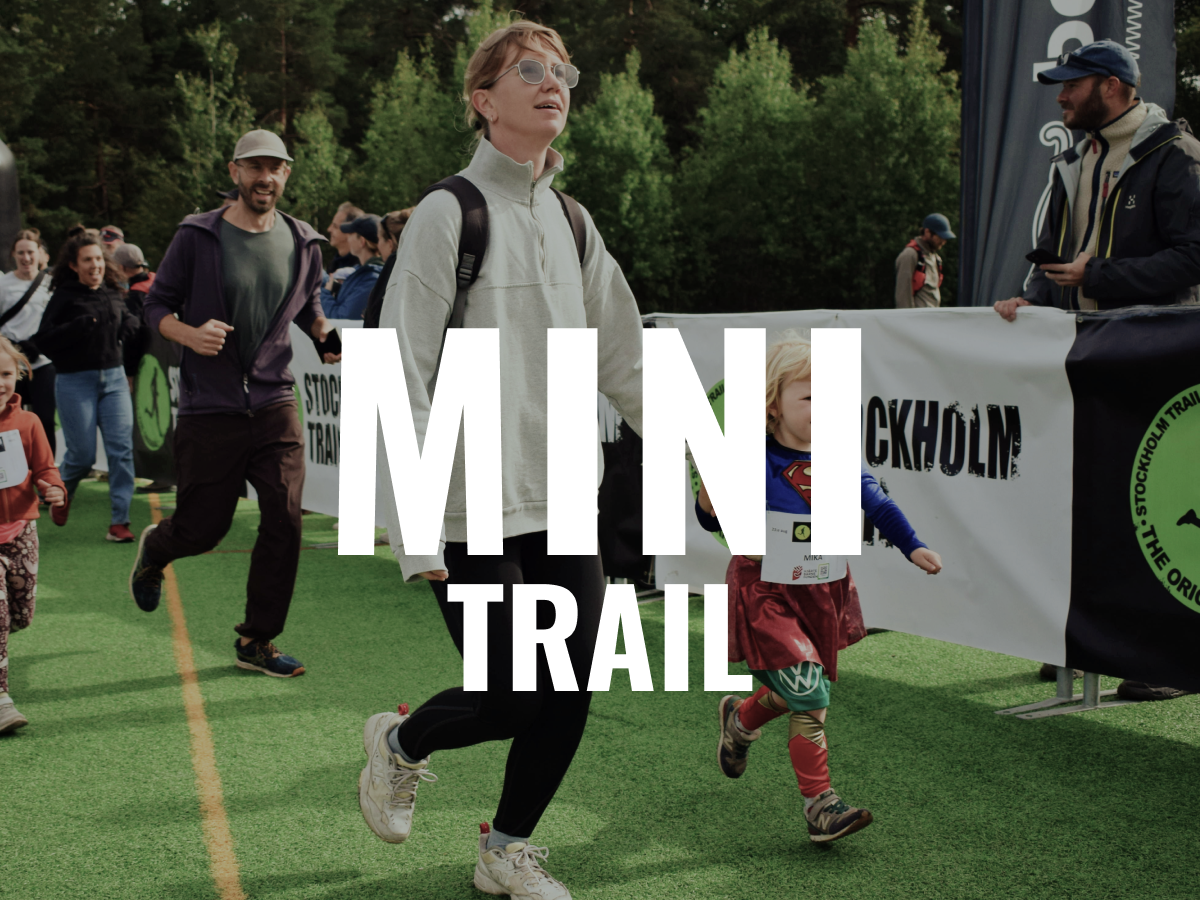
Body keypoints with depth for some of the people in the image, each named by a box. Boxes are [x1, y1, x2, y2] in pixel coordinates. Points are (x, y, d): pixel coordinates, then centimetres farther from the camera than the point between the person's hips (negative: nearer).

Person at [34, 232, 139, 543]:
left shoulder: (113, 296, 11)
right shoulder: (64, 297, -4)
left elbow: (130, 325, 27)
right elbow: (43, 340, -11)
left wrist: (132, 326, 5)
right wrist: (81, 326, -20)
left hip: (114, 379, 4)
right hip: (76, 381, -4)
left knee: (121, 447, -7)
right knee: (82, 454, -2)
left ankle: (119, 521, -4)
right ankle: (59, 495, 31)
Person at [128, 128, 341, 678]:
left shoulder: (302, 244, 7)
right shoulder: (197, 237, -4)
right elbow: (156, 306, 0)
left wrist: (326, 335, 0)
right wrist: (190, 334, -20)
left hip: (275, 405, 3)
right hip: (209, 409, -3)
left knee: (284, 521, -5)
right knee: (202, 528, 6)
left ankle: (256, 642, 11)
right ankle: (154, 550, 45)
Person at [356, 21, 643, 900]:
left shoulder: (570, 220, 12)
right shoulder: (449, 214, -8)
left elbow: (624, 359, 18)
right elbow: (405, 379, -12)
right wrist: (413, 530, -16)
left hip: (564, 502, 6)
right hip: (474, 511, -6)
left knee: (570, 695, 5)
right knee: (508, 699, -4)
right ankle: (399, 743, 28)